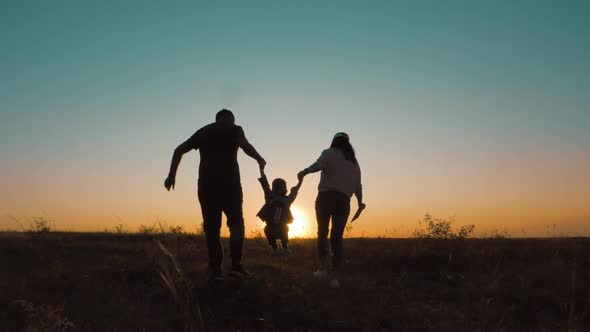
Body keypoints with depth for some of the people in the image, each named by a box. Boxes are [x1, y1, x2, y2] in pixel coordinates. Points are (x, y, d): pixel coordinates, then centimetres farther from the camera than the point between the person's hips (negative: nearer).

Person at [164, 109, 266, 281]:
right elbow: (245, 146, -13)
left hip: (206, 186, 3)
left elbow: (179, 150, 14)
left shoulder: (202, 132, 20)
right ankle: (236, 265, -5)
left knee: (212, 228, 6)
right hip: (229, 184, -3)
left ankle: (216, 270, 1)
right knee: (236, 223, 8)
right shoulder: (234, 129, 7)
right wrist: (259, 159, 3)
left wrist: (172, 175, 13)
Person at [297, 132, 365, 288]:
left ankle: (323, 267, 7)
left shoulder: (329, 153, 7)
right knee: (337, 238, 3)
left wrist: (304, 172, -23)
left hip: (326, 197, -3)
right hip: (343, 201, 3)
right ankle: (334, 276, -2)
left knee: (322, 233, 12)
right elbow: (357, 186, 19)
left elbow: (319, 164, -16)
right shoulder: (354, 162, 20)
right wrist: (360, 202, 33)